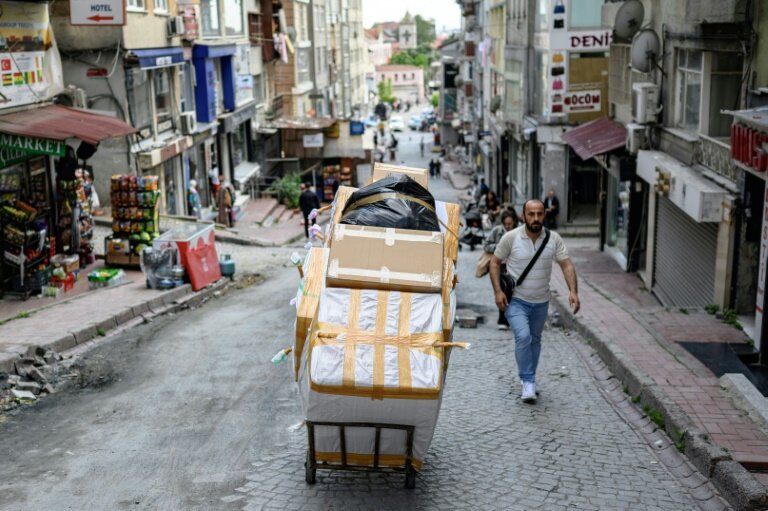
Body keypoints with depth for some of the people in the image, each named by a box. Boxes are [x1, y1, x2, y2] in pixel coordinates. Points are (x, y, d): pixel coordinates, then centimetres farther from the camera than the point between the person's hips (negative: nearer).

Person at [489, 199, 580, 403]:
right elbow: (495, 262, -5)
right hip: (516, 300, -3)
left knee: (535, 341, 17)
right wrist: (498, 291, -14)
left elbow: (567, 265, -8)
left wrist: (573, 291, -23)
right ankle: (528, 381, -8)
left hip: (541, 302, 4)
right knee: (523, 337, -21)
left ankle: (529, 379, 35)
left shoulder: (554, 239, -7)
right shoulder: (511, 238, -13)